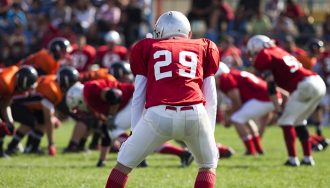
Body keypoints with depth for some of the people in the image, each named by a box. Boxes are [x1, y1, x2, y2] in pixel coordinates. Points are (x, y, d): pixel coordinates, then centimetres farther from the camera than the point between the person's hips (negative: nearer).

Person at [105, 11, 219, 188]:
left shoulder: (148, 49, 25)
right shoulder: (203, 48, 27)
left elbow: (138, 97, 23)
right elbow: (210, 99, 25)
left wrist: (135, 131, 29)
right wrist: (209, 133, 30)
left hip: (159, 114, -1)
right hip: (194, 113, 1)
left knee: (124, 163, 19)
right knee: (208, 165, 26)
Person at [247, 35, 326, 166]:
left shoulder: (263, 57, 3)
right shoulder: (279, 51, 27)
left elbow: (271, 85, -5)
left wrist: (277, 107, -3)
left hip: (305, 86, -8)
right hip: (319, 83, 8)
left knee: (286, 121, 3)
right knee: (299, 121, 21)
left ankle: (292, 159, -1)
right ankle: (308, 158, 21)